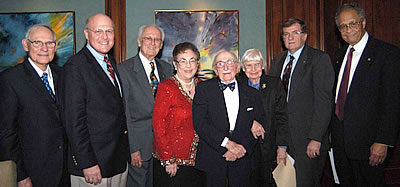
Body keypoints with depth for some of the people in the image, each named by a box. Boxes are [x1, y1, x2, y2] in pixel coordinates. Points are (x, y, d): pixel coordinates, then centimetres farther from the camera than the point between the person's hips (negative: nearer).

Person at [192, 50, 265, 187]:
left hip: (242, 160, 2)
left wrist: (241, 148, -12)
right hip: (213, 160, -2)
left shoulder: (252, 94, 8)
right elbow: (199, 123, -10)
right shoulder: (203, 88, 0)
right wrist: (227, 143, -17)